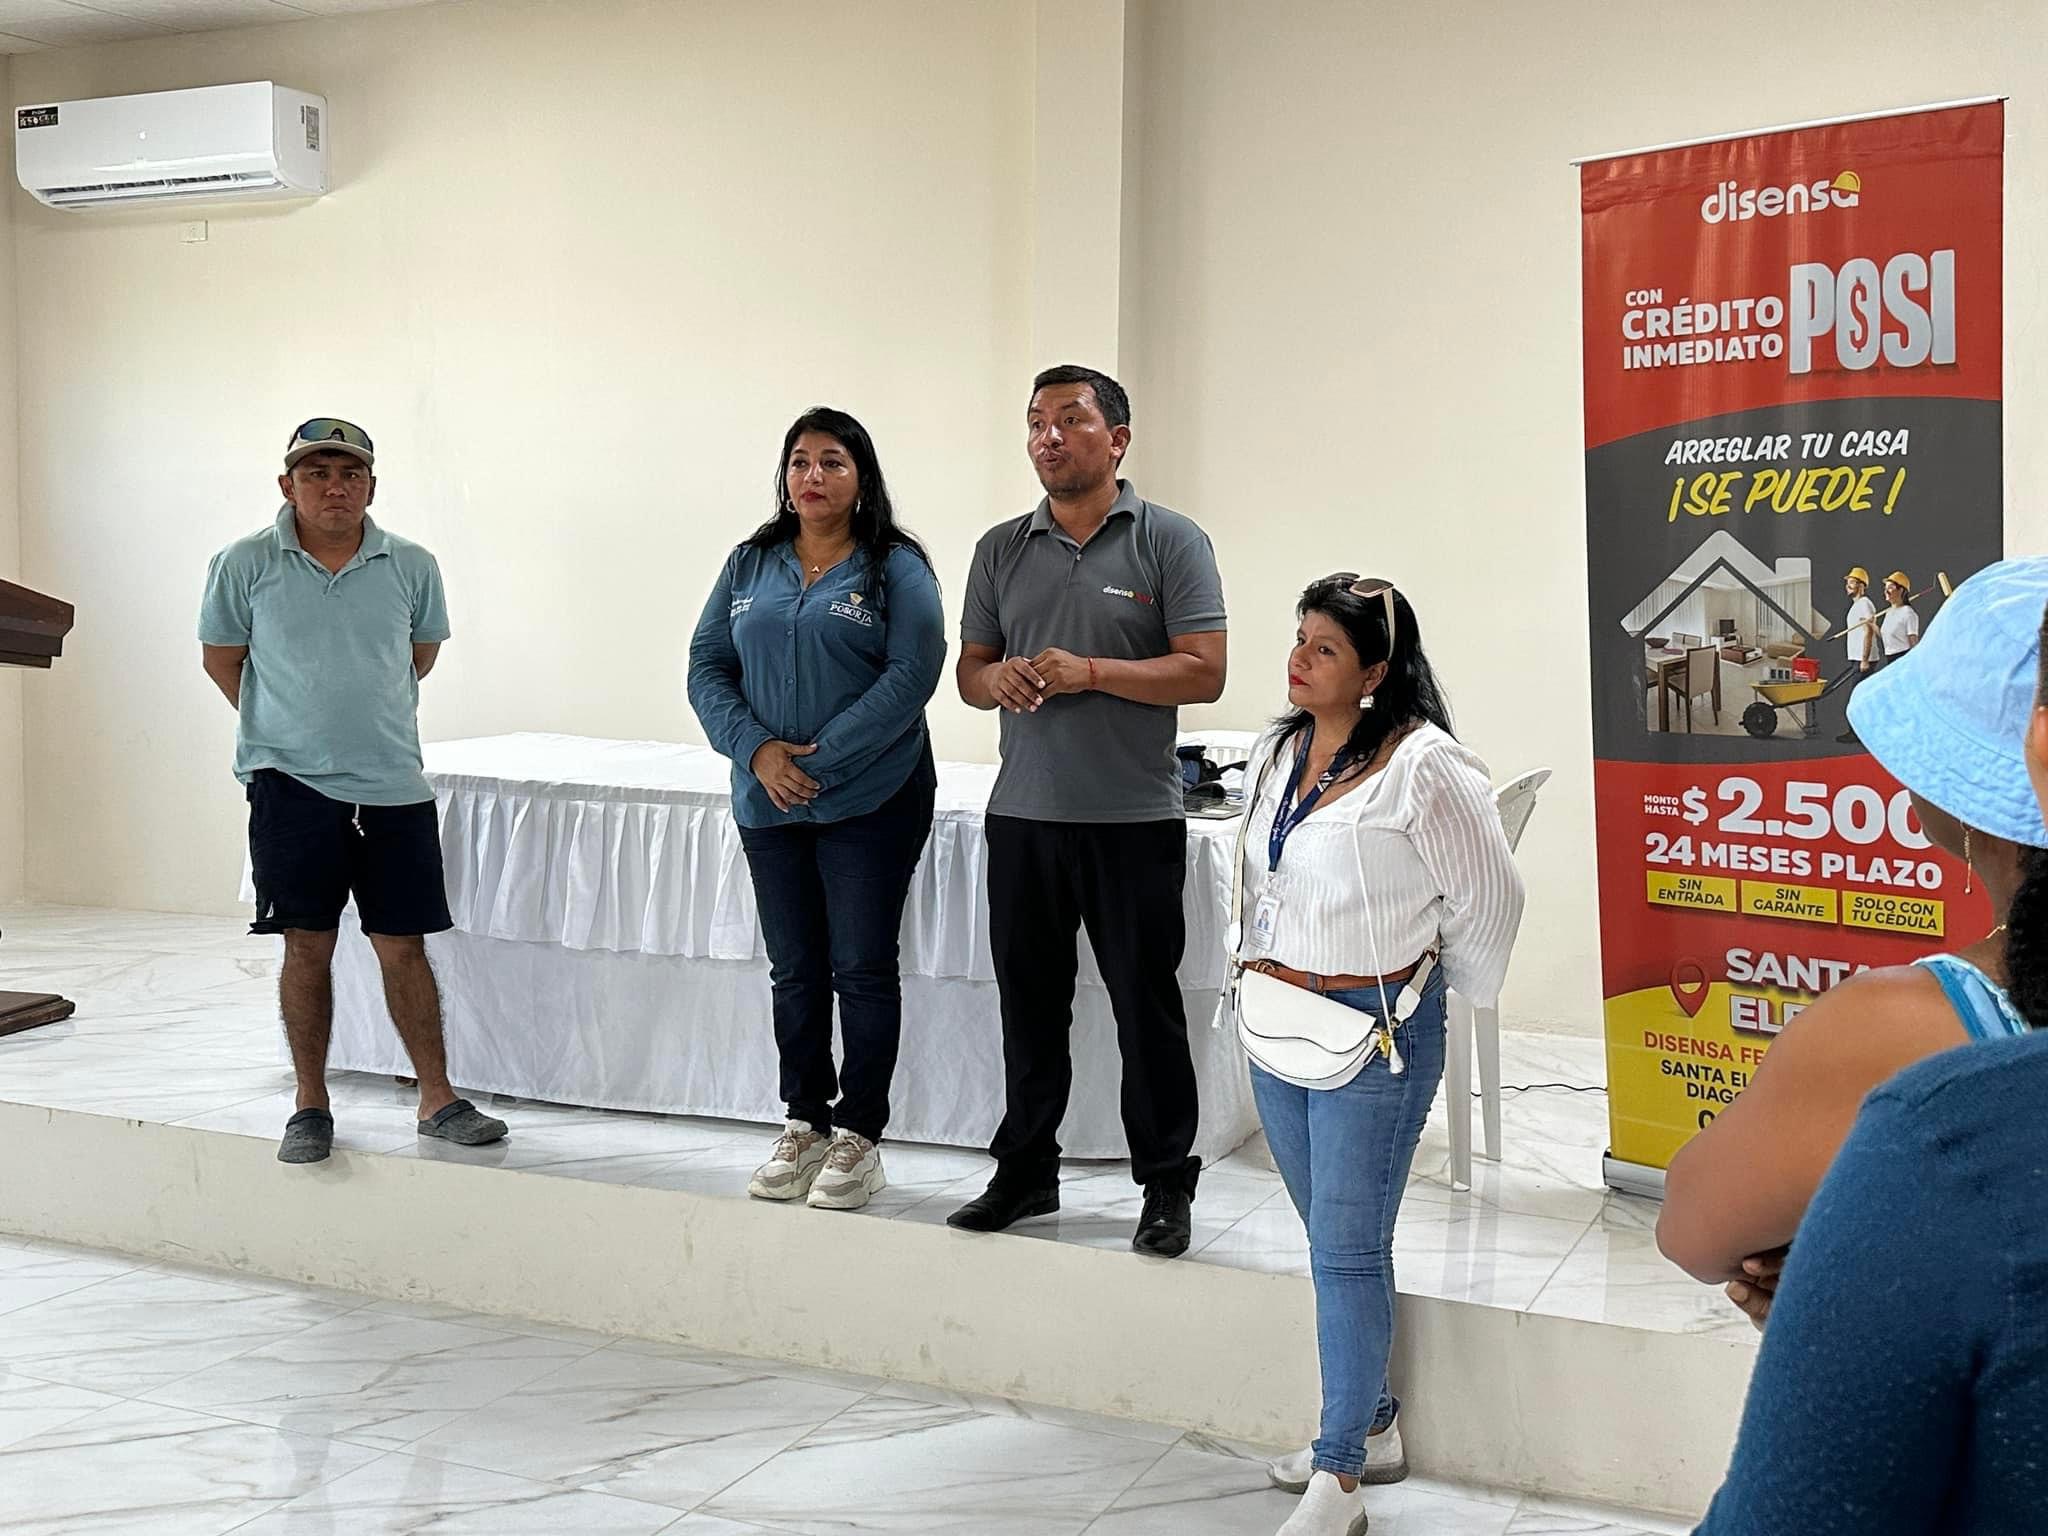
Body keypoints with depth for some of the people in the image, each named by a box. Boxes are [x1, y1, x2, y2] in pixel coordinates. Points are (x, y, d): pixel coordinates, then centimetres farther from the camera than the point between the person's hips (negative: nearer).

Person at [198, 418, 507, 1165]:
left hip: (394, 787, 1)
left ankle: (437, 1100, 14)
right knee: (308, 945, 5)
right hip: (291, 787, -1)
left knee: (403, 944, 5)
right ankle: (310, 1105, 17)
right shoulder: (245, 564, -2)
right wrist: (288, 729, 10)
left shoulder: (411, 566, 2)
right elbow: (221, 657, 9)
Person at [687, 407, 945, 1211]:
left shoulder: (897, 569, -4)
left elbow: (911, 675, -13)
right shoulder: (751, 565, 9)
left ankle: (859, 1136, 11)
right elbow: (707, 667, 7)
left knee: (862, 970, 0)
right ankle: (804, 1124, 23)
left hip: (871, 803, -4)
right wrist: (757, 750, -10)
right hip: (769, 802, 4)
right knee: (794, 971, 12)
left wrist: (822, 759, -17)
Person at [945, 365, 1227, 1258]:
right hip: (1023, 816, 4)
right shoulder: (1001, 549, 11)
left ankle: (1166, 1185, 15)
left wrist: (1091, 672, -18)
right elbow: (970, 671, 13)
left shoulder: (1170, 543, -3)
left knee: (1147, 1008, 3)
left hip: (1133, 820, -4)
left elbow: (1203, 673, -9)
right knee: (1030, 1006, 13)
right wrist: (998, 679, -10)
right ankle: (1025, 1171, 26)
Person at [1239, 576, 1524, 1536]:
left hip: (1375, 1029, -8)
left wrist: (1453, 989, 4)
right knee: (1332, 1240, 17)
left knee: (1347, 1250, -3)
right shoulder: (1278, 751, 7)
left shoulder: (1421, 767, -17)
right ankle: (1372, 1425, 32)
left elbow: (1489, 896, -8)